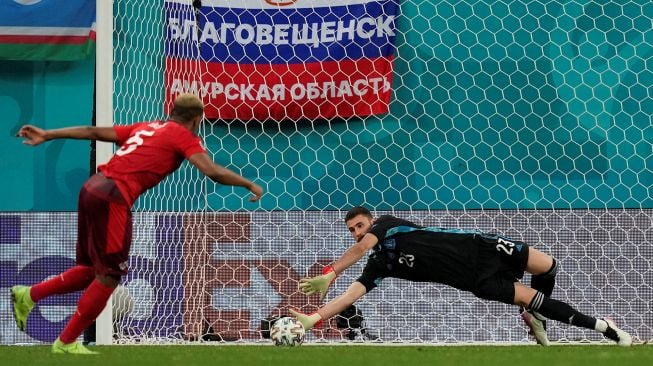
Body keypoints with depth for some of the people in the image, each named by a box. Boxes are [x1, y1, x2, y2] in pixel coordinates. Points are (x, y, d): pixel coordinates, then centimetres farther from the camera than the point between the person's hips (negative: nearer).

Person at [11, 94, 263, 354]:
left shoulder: (145, 127, 23)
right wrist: (249, 185, 3)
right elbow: (212, 172, -8)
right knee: (109, 275, 2)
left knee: (92, 269, 22)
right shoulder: (184, 136, 4)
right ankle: (66, 342, 7)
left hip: (92, 188, 8)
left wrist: (47, 135, 21)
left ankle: (29, 295, 18)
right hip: (113, 198, -8)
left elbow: (94, 132, 21)